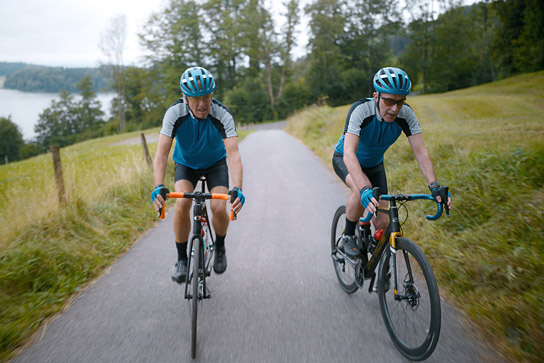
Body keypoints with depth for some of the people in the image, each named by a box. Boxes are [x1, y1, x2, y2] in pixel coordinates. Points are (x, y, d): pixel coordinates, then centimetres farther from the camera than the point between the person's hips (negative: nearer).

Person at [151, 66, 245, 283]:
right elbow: (162, 153, -34)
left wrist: (238, 188, -54)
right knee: (182, 204, -24)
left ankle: (220, 247, 13)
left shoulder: (222, 115, -31)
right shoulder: (175, 113, -29)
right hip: (186, 163, 0)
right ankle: (182, 260, -4)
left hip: (215, 163, 0)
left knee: (219, 209, -20)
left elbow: (233, 155, -38)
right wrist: (158, 187, -49)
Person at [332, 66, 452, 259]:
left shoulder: (406, 114, -24)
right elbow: (349, 154, -46)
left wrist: (434, 186, -39)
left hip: (374, 164, 4)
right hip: (344, 160, -4)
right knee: (363, 189, -37)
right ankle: (348, 236, -11)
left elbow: (421, 152, -24)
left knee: (382, 223, -6)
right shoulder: (360, 110, -36)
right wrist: (364, 190, -59)